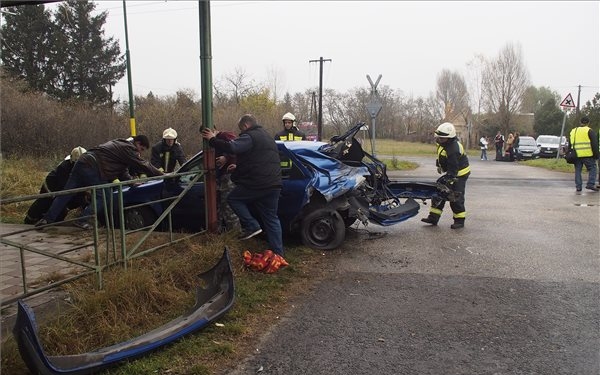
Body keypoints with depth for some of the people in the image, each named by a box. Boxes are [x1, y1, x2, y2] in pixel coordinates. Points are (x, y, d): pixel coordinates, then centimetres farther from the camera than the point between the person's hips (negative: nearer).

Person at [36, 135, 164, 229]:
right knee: (103, 196, -1)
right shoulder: (128, 148, -6)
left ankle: (48, 219, 12)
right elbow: (143, 165, -9)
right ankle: (83, 220, -6)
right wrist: (162, 174, -3)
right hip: (92, 168, -10)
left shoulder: (121, 144, 25)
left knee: (66, 193, 10)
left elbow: (123, 172, 22)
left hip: (82, 162, 10)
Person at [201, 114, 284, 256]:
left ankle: (251, 226, 3)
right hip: (274, 185, 9)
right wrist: (239, 167, 31)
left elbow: (232, 147, -26)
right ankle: (278, 253, 13)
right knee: (272, 219, 13)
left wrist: (212, 139, -13)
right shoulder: (267, 137, 25)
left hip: (257, 184, -9)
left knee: (233, 198, 13)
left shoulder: (249, 136, -8)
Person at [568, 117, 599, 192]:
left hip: (576, 156, 5)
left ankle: (578, 187, 6)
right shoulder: (589, 131, -1)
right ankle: (590, 184, -4)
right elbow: (594, 144, -6)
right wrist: (596, 154, -1)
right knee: (592, 168, 6)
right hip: (587, 155, -5)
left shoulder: (573, 131, 16)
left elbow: (570, 145, 22)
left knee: (578, 170, 9)